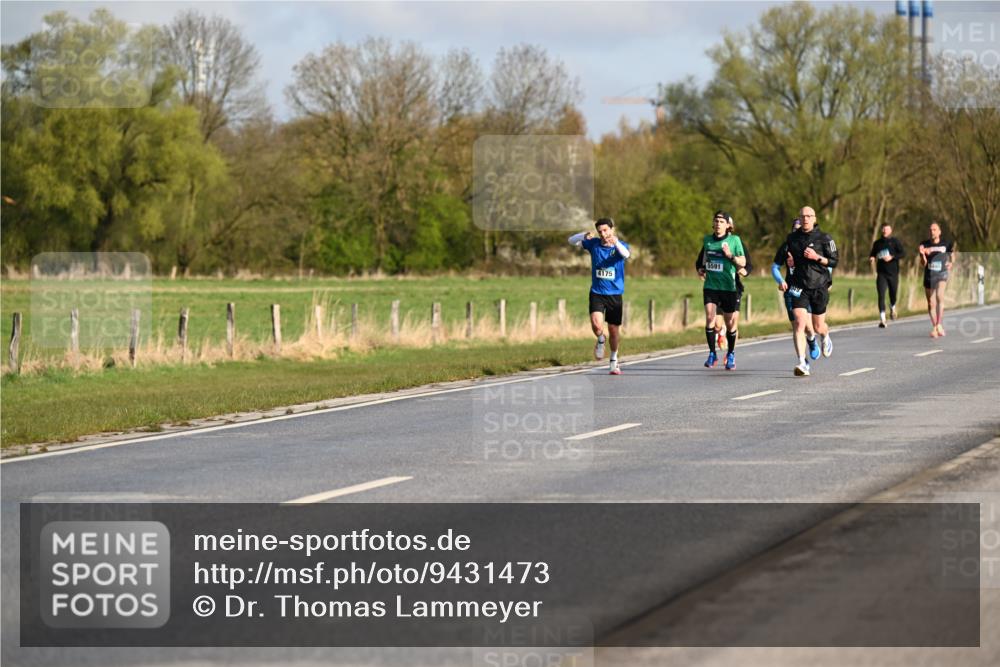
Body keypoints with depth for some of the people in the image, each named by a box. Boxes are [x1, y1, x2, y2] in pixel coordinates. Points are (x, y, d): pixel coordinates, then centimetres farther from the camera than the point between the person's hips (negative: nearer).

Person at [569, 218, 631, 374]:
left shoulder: (620, 246, -7)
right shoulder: (594, 244, 0)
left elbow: (626, 254, -30)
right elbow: (572, 240, 1)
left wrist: (616, 243, -52)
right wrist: (584, 236, -21)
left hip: (615, 294, 0)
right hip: (597, 293, 0)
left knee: (614, 330, 7)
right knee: (596, 325, -21)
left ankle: (614, 361, 30)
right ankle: (601, 340, 15)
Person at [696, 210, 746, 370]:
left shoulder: (734, 240, -2)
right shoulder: (707, 240, 9)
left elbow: (743, 263, -2)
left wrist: (730, 255, -17)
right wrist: (701, 269, 8)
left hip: (729, 287, -2)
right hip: (710, 285, 2)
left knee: (730, 322, 3)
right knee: (709, 317, -14)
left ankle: (731, 354, 23)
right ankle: (712, 354, -3)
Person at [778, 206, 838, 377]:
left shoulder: (824, 238, -3)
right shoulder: (792, 238, 7)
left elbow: (834, 261, -4)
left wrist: (817, 257, -18)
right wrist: (790, 262, 2)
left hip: (819, 287, -1)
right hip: (799, 287, 1)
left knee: (818, 327, 11)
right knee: (799, 323, -17)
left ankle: (826, 337, 50)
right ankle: (802, 363, -20)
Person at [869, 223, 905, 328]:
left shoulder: (895, 241, 1)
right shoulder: (877, 243, 9)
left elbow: (901, 254, -8)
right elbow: (872, 254, 20)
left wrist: (892, 257, -23)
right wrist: (871, 258, -3)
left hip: (893, 272, -1)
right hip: (881, 273, 1)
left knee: (893, 294, 10)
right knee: (881, 296, -11)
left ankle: (892, 308, 46)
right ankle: (882, 319, -13)